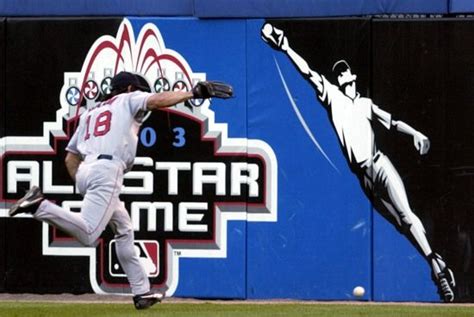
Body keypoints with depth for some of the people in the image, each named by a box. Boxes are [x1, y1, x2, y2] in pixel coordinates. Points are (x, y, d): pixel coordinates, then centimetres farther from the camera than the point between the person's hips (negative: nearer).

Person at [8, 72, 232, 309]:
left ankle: (142, 292, 15)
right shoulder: (128, 99, 15)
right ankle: (39, 206, -31)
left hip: (84, 172, 8)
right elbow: (157, 100, -6)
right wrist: (193, 93, -6)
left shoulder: (89, 113, 31)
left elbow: (70, 157, 25)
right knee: (88, 234, -22)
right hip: (107, 171, -8)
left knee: (124, 231, 18)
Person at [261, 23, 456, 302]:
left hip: (380, 166, 0)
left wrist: (416, 134, -9)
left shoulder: (366, 104, 17)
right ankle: (436, 266, -9)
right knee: (401, 223, -7)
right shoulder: (332, 95, 13)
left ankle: (436, 263, -23)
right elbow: (308, 72, 6)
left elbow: (392, 122, 8)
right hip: (363, 176, 0)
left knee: (405, 214, -18)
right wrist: (286, 50, -1)